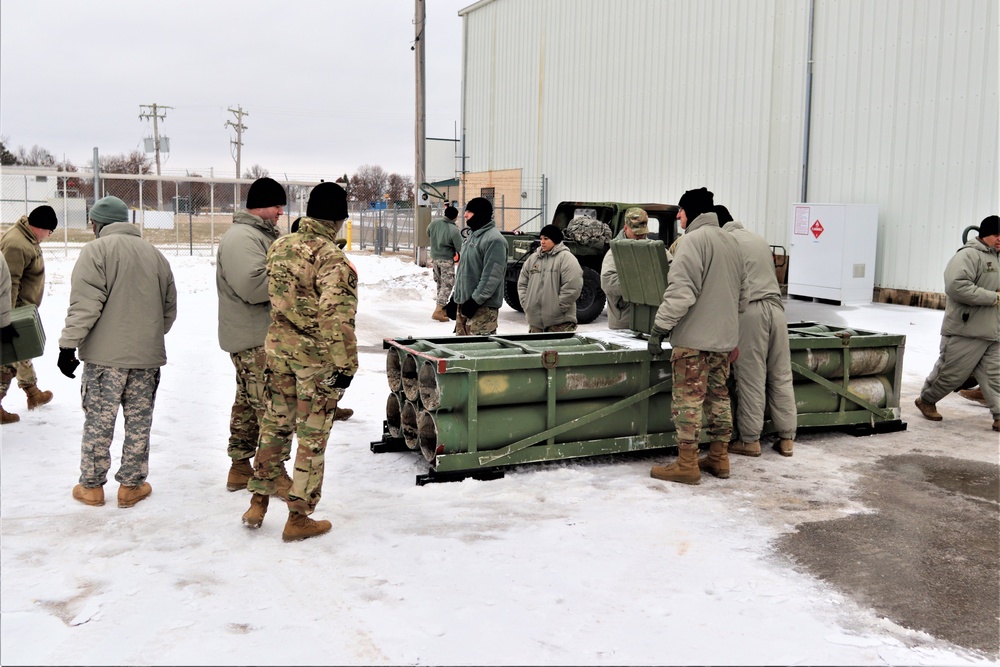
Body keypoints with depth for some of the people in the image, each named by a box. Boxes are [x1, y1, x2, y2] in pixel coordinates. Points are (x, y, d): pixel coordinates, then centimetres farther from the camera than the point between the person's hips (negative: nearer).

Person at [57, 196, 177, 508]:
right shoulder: (154, 253, 11)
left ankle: (91, 486, 16)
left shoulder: (96, 250, -6)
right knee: (139, 421, 10)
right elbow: (169, 307, 15)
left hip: (105, 354, -4)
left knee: (99, 420, 6)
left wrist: (68, 344, -10)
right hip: (147, 355, 4)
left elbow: (84, 304, -14)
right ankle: (131, 485, 17)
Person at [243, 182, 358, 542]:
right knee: (312, 436, 6)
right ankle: (298, 516, 16)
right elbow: (336, 316, -25)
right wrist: (345, 363, -20)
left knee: (275, 424, 20)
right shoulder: (332, 258, -19)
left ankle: (258, 502, 29)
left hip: (278, 348, 7)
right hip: (317, 357, -6)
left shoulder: (279, 246, 3)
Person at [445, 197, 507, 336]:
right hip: (463, 304, 10)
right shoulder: (472, 237, 18)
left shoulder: (494, 240, -14)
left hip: (482, 308, -10)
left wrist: (475, 300, -22)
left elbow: (492, 277, -21)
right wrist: (454, 298, 20)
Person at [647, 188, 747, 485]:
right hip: (724, 337, 9)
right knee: (719, 395, 14)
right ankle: (719, 458, 20)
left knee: (689, 398, -4)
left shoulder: (693, 240, -12)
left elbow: (680, 293, -21)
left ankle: (687, 465, 0)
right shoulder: (730, 241, 15)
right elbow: (742, 293, 20)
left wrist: (659, 329, -18)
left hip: (694, 337, -8)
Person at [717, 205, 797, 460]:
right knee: (781, 375, 8)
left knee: (751, 378, -2)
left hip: (749, 309, -7)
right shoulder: (758, 238, 23)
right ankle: (787, 438, 12)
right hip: (775, 305, 7)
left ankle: (750, 440, 4)